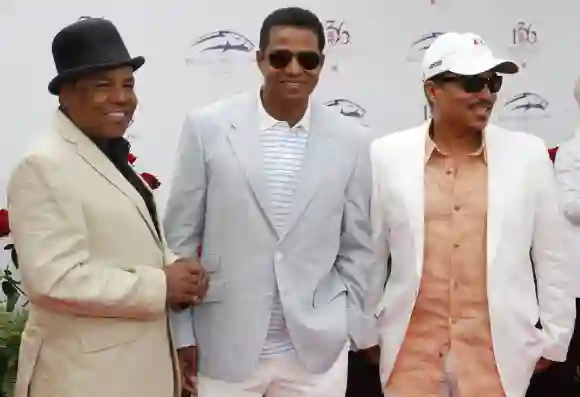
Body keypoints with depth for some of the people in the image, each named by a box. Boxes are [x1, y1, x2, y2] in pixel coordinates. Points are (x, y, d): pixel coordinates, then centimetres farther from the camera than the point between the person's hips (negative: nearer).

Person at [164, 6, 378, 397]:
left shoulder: (351, 139, -1)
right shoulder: (208, 126, -6)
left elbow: (356, 247, 7)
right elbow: (181, 236, 0)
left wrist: (359, 330, 8)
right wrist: (181, 332, 0)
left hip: (318, 347, 1)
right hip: (227, 345, -1)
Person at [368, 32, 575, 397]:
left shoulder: (528, 154, -1)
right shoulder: (387, 155, -3)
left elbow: (552, 256, 5)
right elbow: (369, 252, 5)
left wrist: (553, 337, 8)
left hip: (498, 351, 1)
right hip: (411, 349, 0)